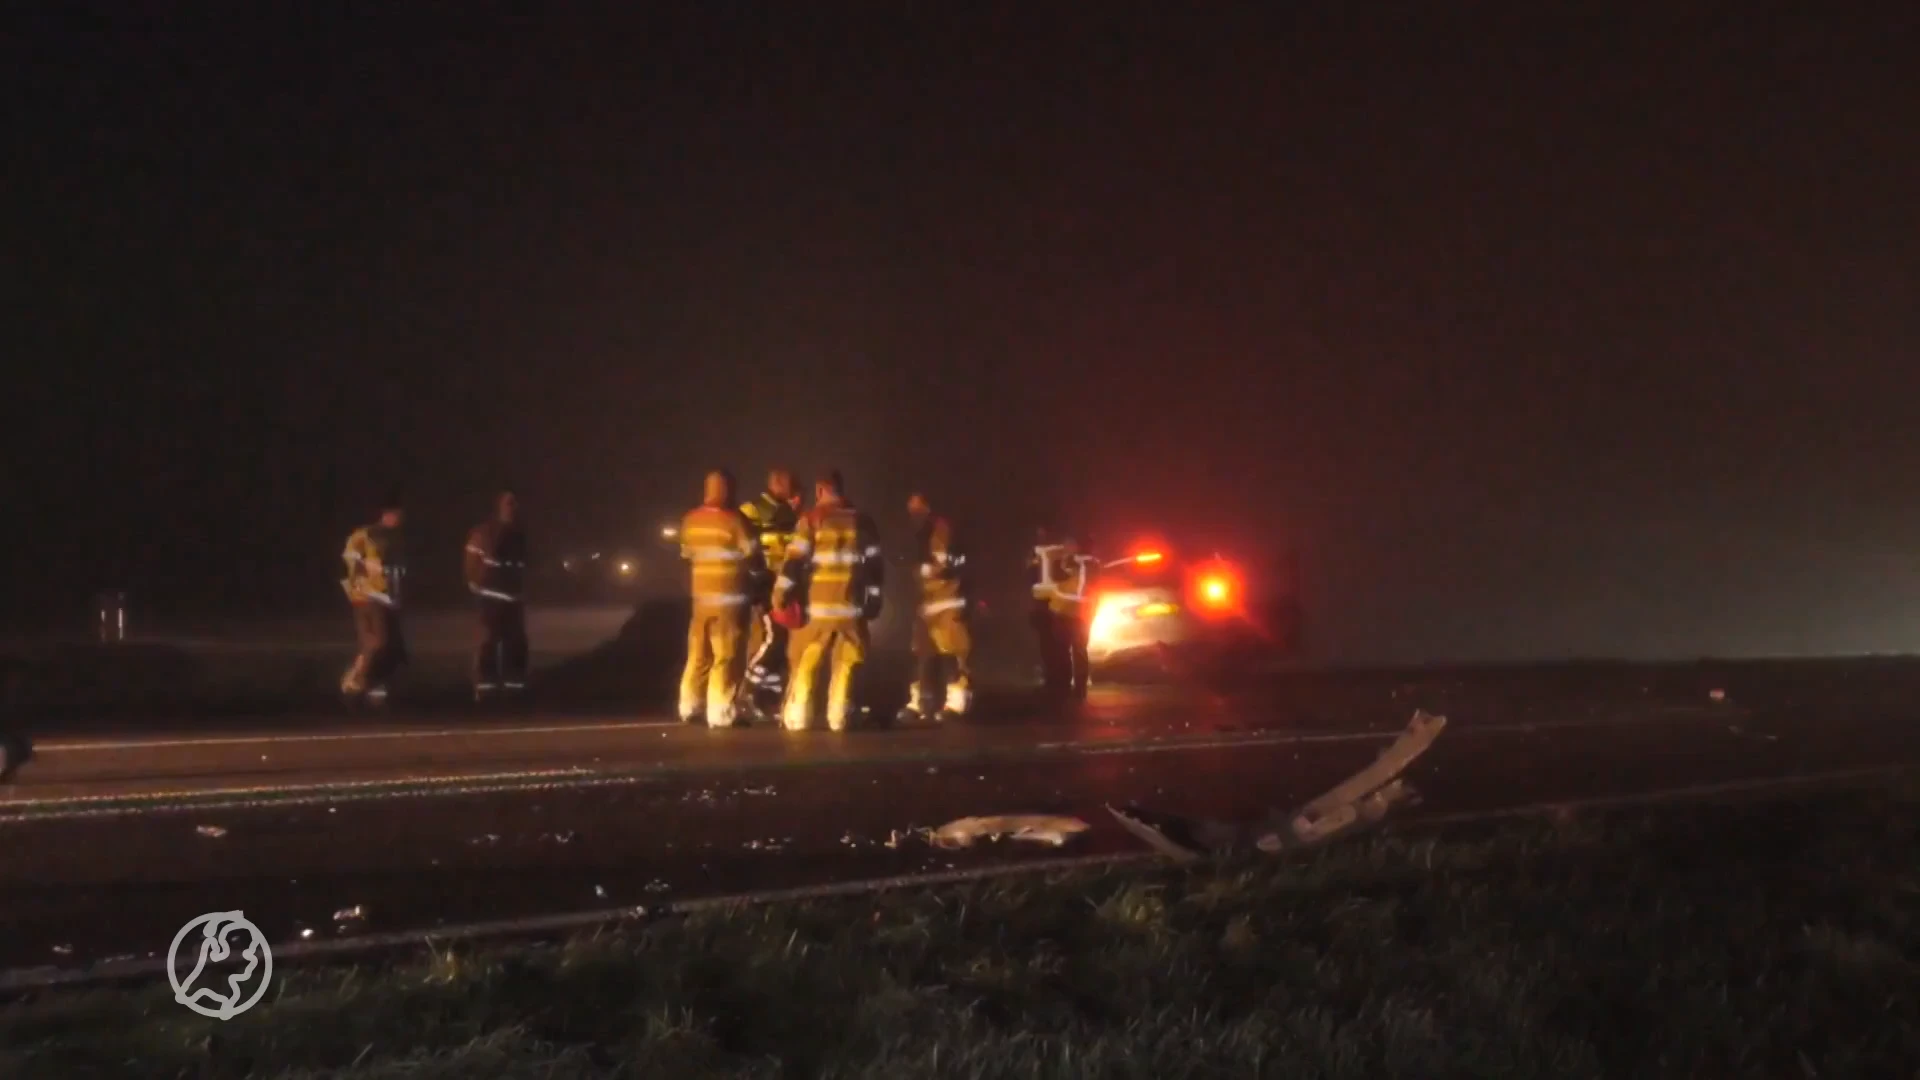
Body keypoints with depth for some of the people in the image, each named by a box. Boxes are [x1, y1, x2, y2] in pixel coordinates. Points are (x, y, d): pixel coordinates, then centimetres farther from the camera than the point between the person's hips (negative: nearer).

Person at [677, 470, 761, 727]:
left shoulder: (691, 520, 6)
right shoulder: (734, 519, -13)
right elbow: (752, 556, -10)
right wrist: (757, 573, 10)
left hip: (701, 595, 6)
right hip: (729, 597, -6)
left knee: (698, 655, 16)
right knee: (726, 658, -3)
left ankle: (690, 708, 23)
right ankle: (720, 714, -5)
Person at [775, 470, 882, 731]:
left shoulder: (812, 518, -2)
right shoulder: (862, 521, 10)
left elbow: (795, 559, -8)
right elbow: (875, 565, 10)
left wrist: (781, 594, -3)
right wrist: (873, 601, 17)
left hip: (818, 604, -3)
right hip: (851, 604, 3)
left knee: (805, 662, 6)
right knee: (845, 663, 9)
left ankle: (797, 716, 5)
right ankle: (838, 717, 6)